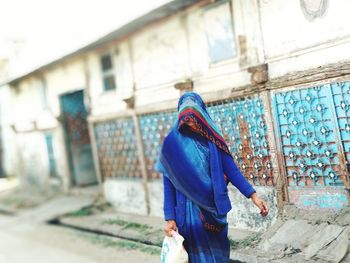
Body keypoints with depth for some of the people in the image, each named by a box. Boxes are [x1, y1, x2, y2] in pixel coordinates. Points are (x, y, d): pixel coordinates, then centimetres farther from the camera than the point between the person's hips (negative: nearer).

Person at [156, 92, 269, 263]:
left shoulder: (211, 138, 1)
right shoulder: (172, 143, -6)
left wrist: (253, 195, -6)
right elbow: (168, 184, -5)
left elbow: (230, 169, 1)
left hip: (213, 208, 3)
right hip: (188, 210, -3)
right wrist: (169, 218, -9)